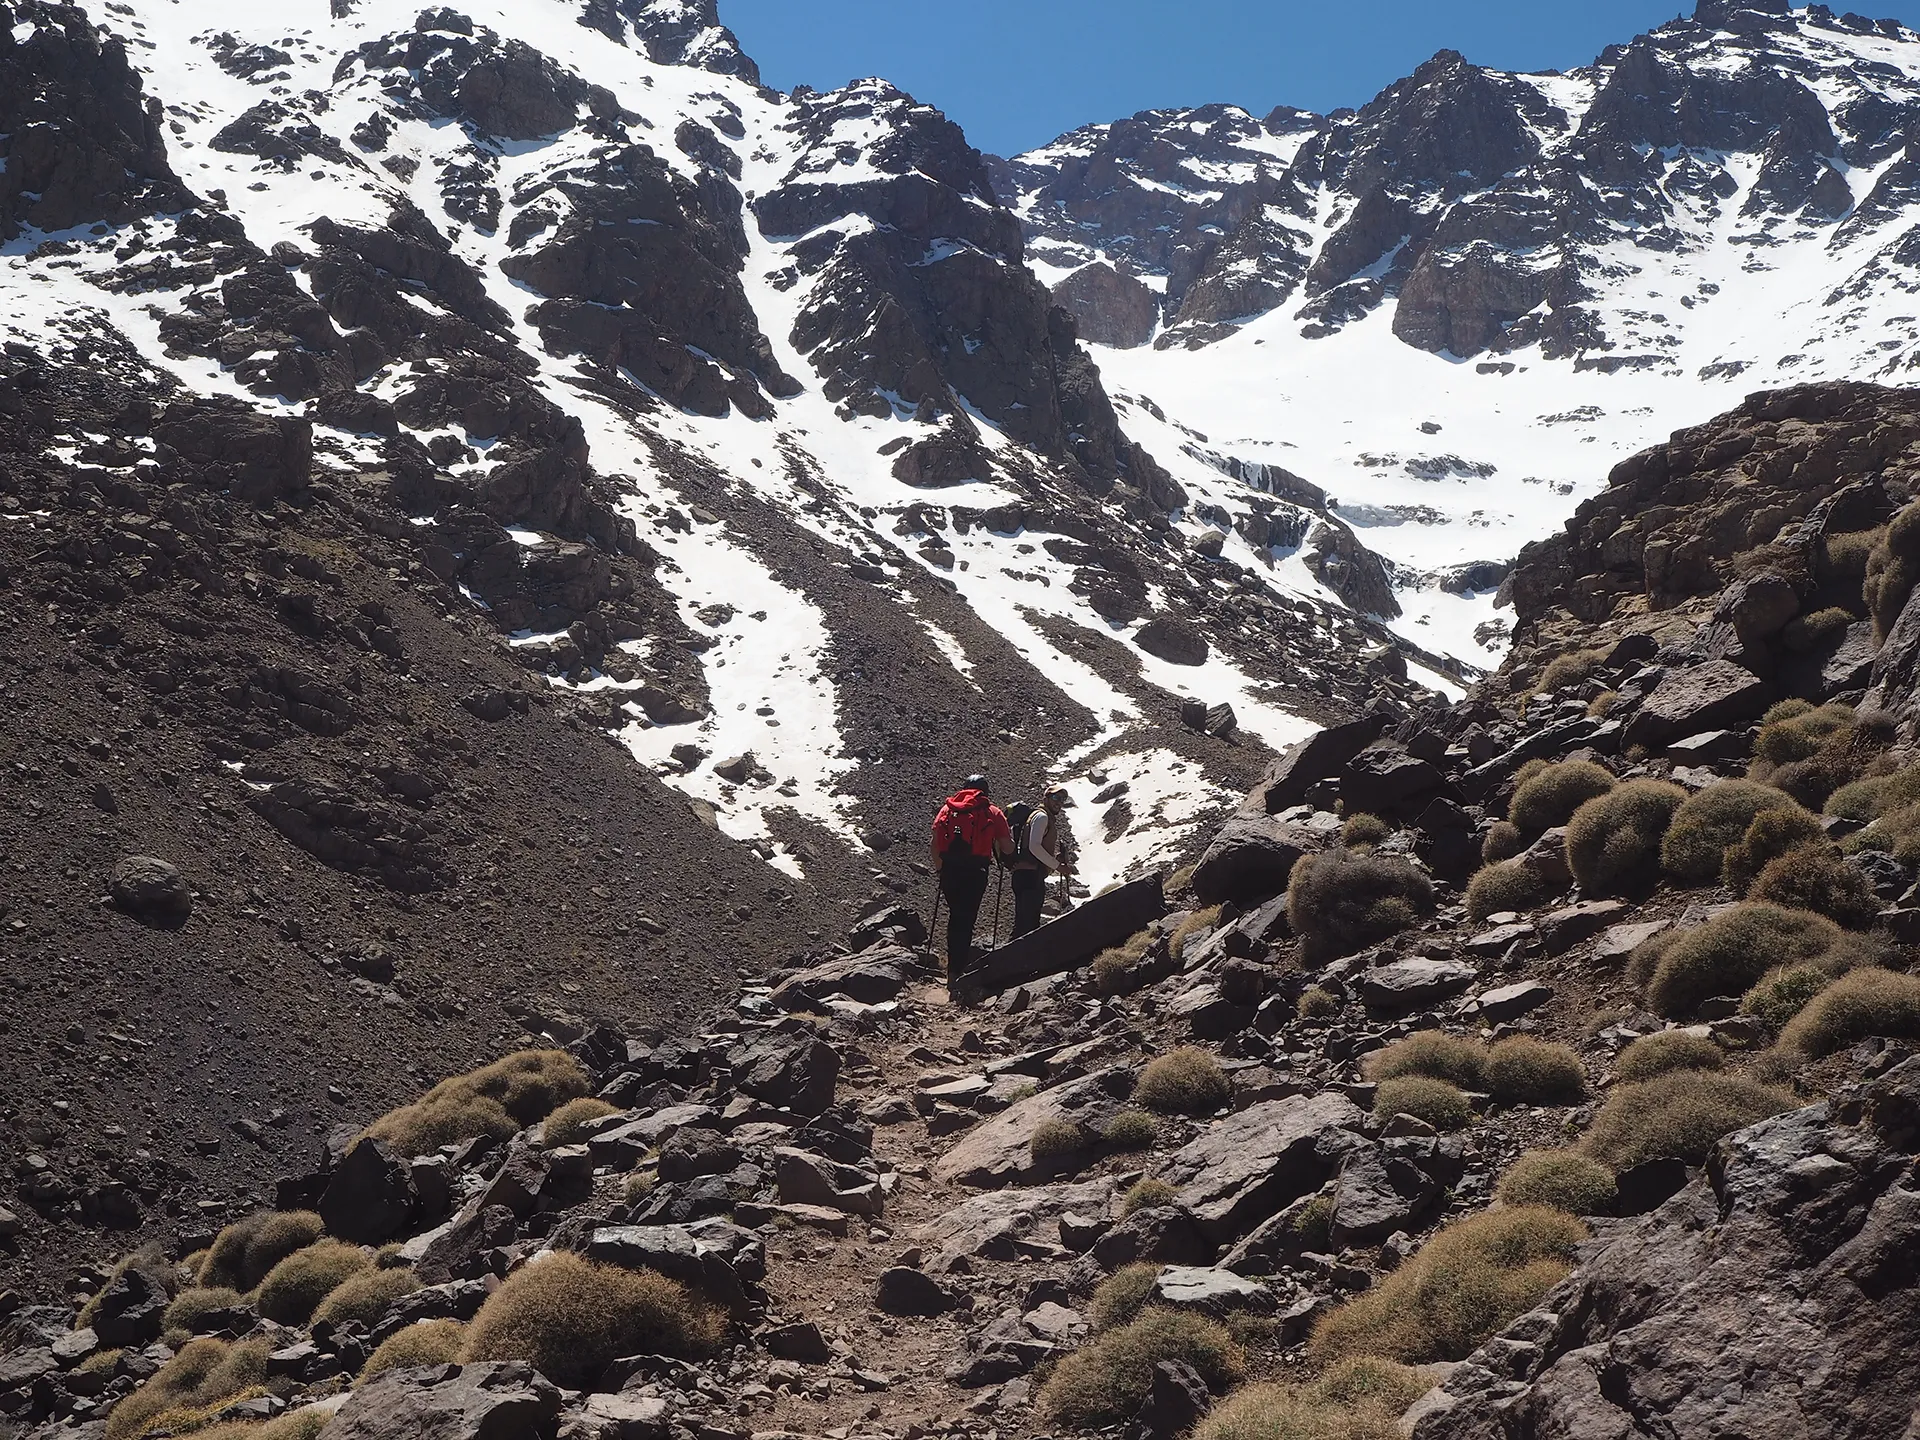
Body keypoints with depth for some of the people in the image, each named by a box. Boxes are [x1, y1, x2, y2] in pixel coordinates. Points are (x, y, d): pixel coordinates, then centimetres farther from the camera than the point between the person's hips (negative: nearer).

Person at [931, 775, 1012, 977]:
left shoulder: (948, 808, 13)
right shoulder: (993, 812, 6)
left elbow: (935, 842, 9)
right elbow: (1007, 848, 3)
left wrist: (939, 867, 21)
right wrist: (1010, 832, 23)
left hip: (949, 870, 3)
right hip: (975, 871, -3)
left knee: (955, 915, 18)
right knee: (967, 918, 2)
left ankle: (954, 965, 25)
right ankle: (958, 967, -1)